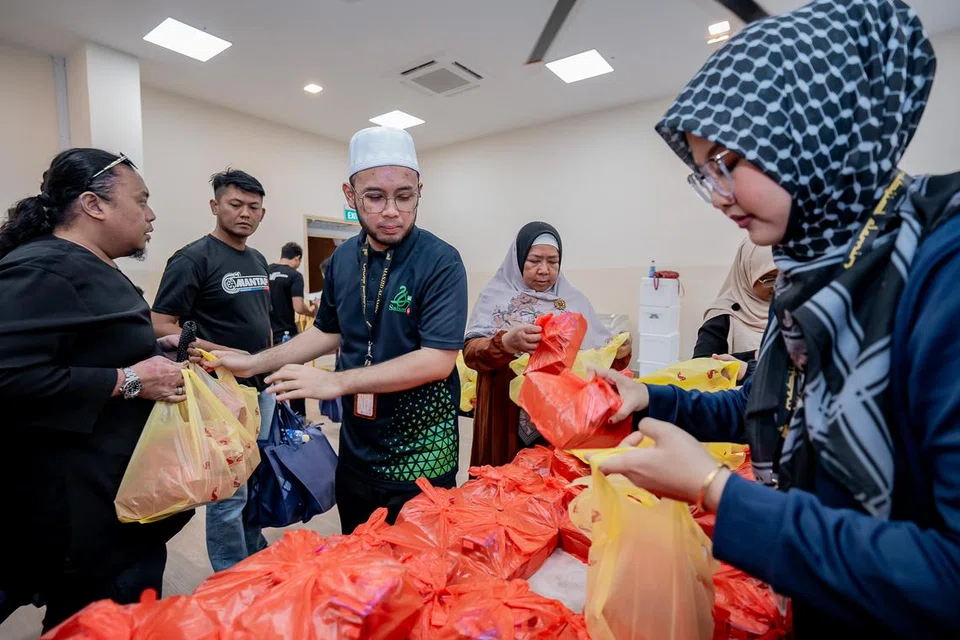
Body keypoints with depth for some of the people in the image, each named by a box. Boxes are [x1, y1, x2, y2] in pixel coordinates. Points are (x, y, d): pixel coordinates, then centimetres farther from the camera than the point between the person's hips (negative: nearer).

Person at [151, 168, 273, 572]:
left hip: (261, 388, 7)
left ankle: (255, 557, 38)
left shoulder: (258, 260, 11)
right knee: (229, 491, 4)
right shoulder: (193, 259, -11)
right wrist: (222, 353, -23)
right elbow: (161, 327, -14)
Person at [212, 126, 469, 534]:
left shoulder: (441, 263, -17)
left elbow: (438, 360, -24)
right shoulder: (343, 259, 2)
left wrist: (336, 382, -26)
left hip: (418, 458, -5)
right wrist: (254, 364, 8)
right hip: (356, 449, 6)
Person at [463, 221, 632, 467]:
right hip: (510, 420, -2)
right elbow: (471, 352, -11)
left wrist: (619, 351, -15)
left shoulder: (574, 299, 9)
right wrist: (506, 343, -30)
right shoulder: (495, 295, -1)